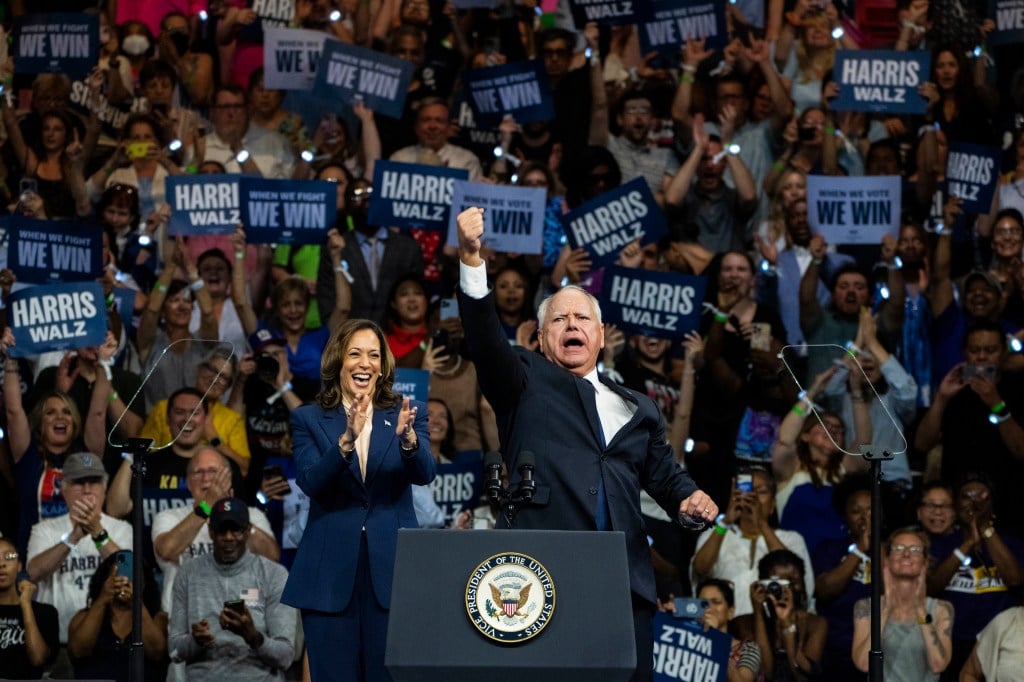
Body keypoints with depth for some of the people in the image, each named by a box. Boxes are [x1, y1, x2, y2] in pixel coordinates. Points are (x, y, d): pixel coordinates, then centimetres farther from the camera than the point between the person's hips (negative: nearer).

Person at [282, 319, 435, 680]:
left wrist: (407, 438, -30)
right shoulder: (308, 419, 6)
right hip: (331, 572, 0)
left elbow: (424, 474, -9)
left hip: (392, 569, 0)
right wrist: (346, 440, -27)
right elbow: (310, 482, -10)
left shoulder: (408, 414, 8)